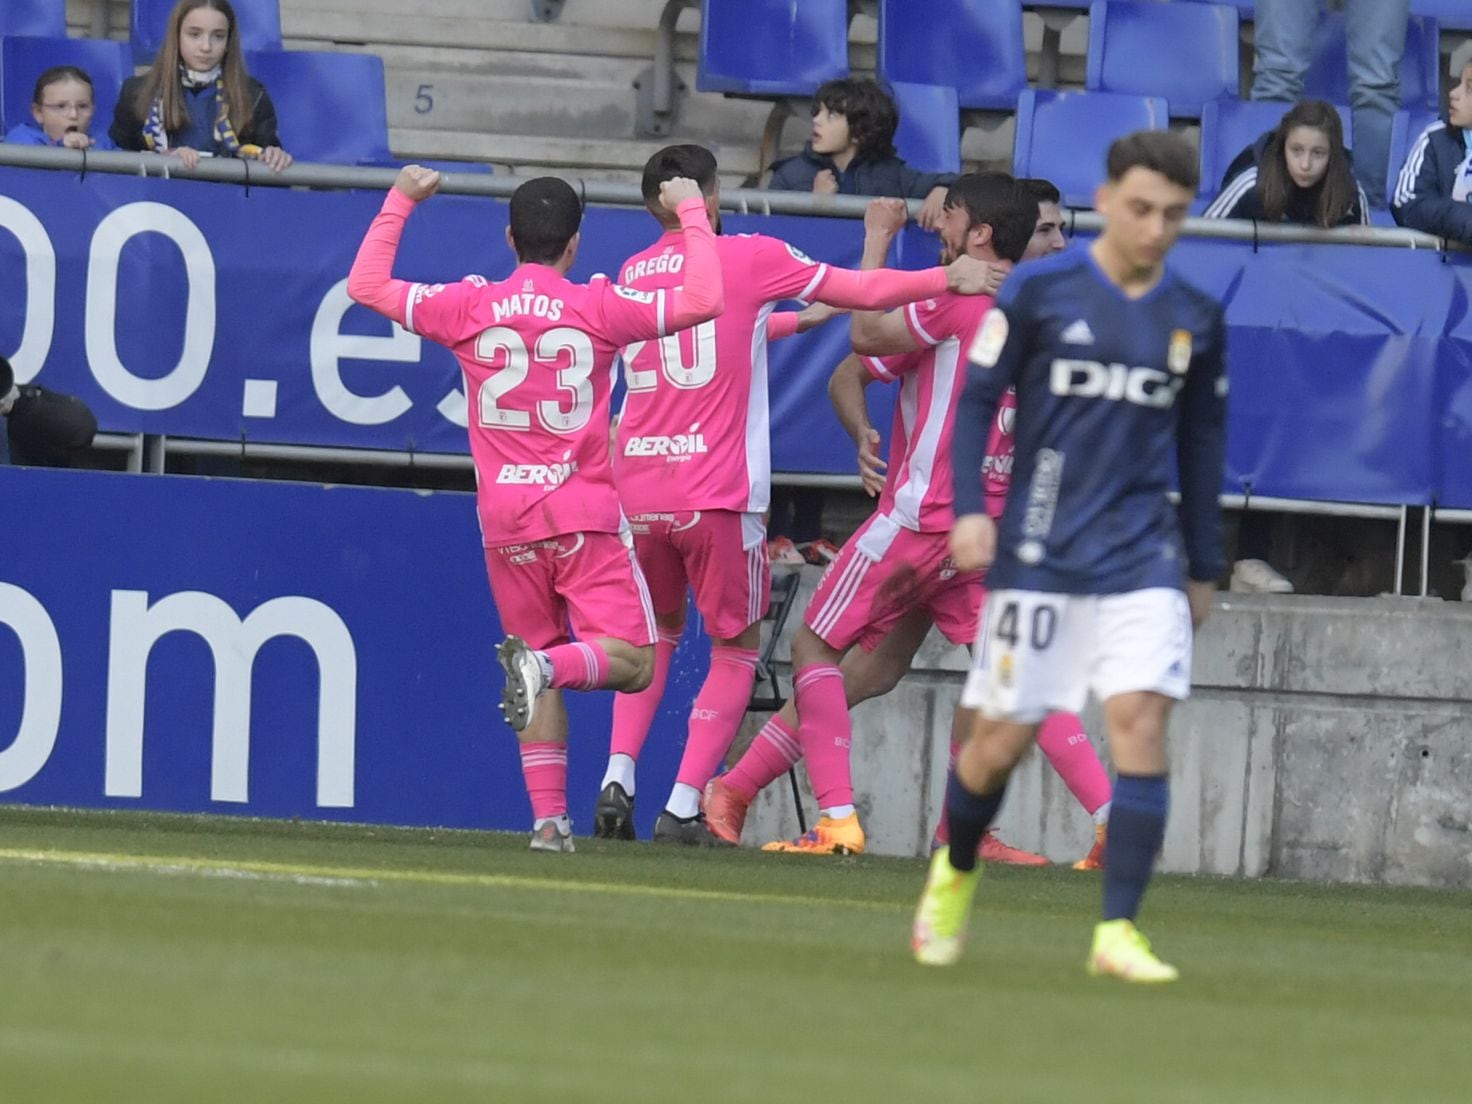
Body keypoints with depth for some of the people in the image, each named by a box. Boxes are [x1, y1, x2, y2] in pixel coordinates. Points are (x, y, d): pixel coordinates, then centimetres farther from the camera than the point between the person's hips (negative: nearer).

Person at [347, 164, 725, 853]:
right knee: (631, 662, -2)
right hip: (585, 516, -3)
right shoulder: (597, 307, -4)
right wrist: (692, 212, 8)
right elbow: (702, 301, -4)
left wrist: (400, 202, 21)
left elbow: (366, 286, 12)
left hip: (506, 523, 3)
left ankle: (549, 818, 1)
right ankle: (551, 665, -32)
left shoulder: (469, 307, 1)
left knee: (540, 667, 12)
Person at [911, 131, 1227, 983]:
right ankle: (956, 872, 32)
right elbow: (976, 399, 0)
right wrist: (969, 509, -13)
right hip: (1038, 553, -2)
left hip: (1141, 558, 2)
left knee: (1143, 721, -15)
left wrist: (1204, 566, 17)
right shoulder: (1039, 293, -4)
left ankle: (1119, 929, -13)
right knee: (1003, 737, 2)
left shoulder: (1197, 321, 6)